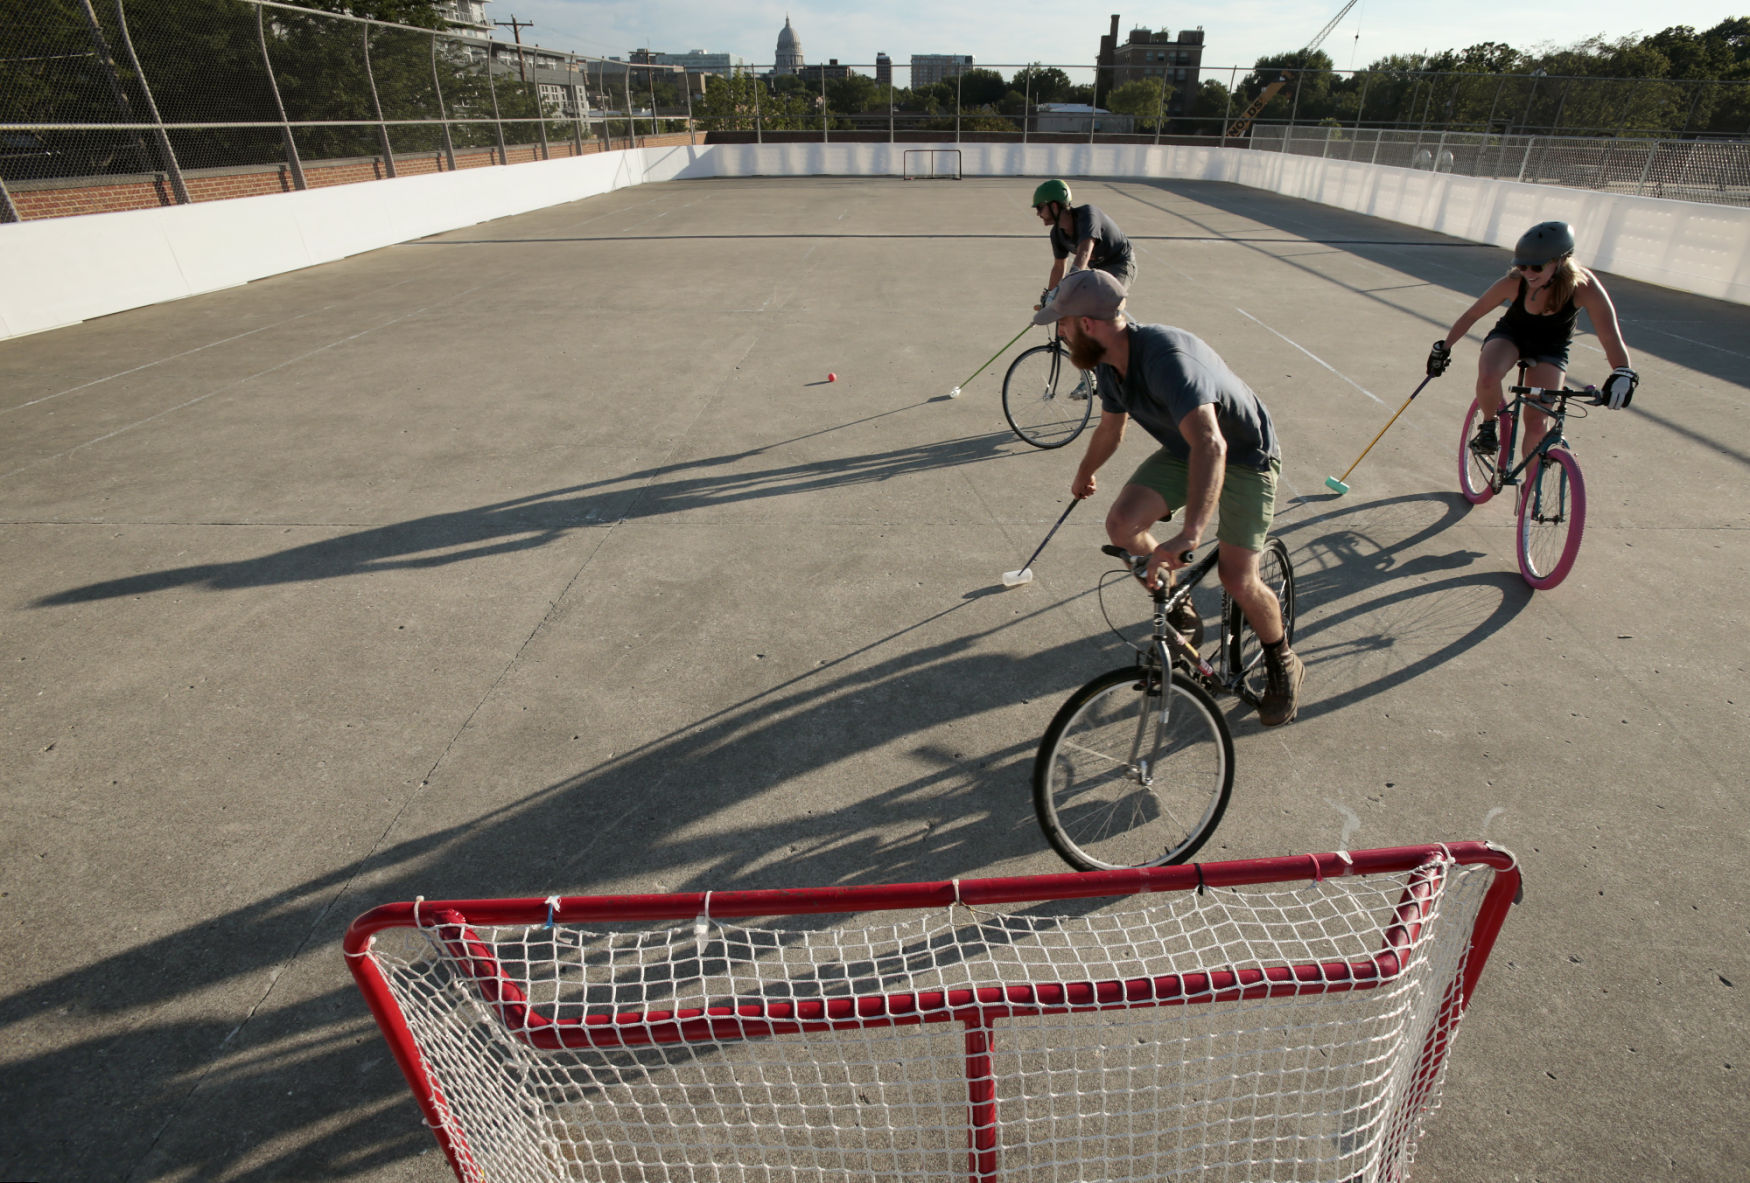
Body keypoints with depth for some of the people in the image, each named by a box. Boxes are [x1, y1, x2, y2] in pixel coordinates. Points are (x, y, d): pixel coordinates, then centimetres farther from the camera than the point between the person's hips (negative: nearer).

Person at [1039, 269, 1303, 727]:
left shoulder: (1166, 358, -37)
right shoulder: (1110, 363, -9)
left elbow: (1210, 445, -52)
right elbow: (1111, 428, 13)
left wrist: (1190, 532, -64)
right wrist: (1084, 475, 30)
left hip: (1244, 454, -7)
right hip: (1183, 451, 7)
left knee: (1237, 578, -14)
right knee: (1122, 525, -16)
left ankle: (1283, 666, 16)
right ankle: (1180, 612, 9)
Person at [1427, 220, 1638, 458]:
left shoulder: (1584, 286, -29)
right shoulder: (1514, 282, -26)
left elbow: (1610, 336, -32)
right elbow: (1472, 314, -11)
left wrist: (1624, 372, -49)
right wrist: (1443, 348, -9)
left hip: (1550, 348, 0)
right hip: (1510, 334, 0)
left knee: (1537, 422, -13)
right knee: (1488, 377, -37)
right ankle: (1488, 425, -6)